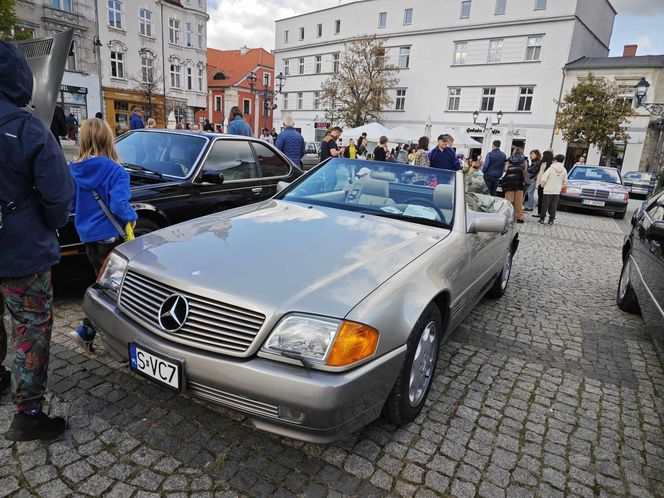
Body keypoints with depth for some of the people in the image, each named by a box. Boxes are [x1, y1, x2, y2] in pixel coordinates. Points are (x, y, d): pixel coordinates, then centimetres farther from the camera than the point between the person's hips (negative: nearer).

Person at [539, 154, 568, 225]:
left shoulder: (551, 169, -11)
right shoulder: (564, 170, 1)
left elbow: (544, 179, -14)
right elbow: (565, 182, 7)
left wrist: (542, 185, 5)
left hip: (548, 190, -3)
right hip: (557, 191, 3)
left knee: (545, 205, 3)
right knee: (553, 206, 8)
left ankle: (542, 219, 6)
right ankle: (551, 220, 10)